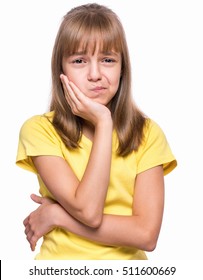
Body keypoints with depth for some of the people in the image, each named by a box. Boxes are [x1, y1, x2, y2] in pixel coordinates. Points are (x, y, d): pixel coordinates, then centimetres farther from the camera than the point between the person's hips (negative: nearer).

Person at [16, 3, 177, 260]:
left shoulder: (147, 132, -1)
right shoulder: (39, 130, -5)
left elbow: (147, 235, -9)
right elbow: (88, 212, -15)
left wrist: (57, 215, -10)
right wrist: (103, 122, -13)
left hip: (127, 264, 1)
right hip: (61, 258, 0)